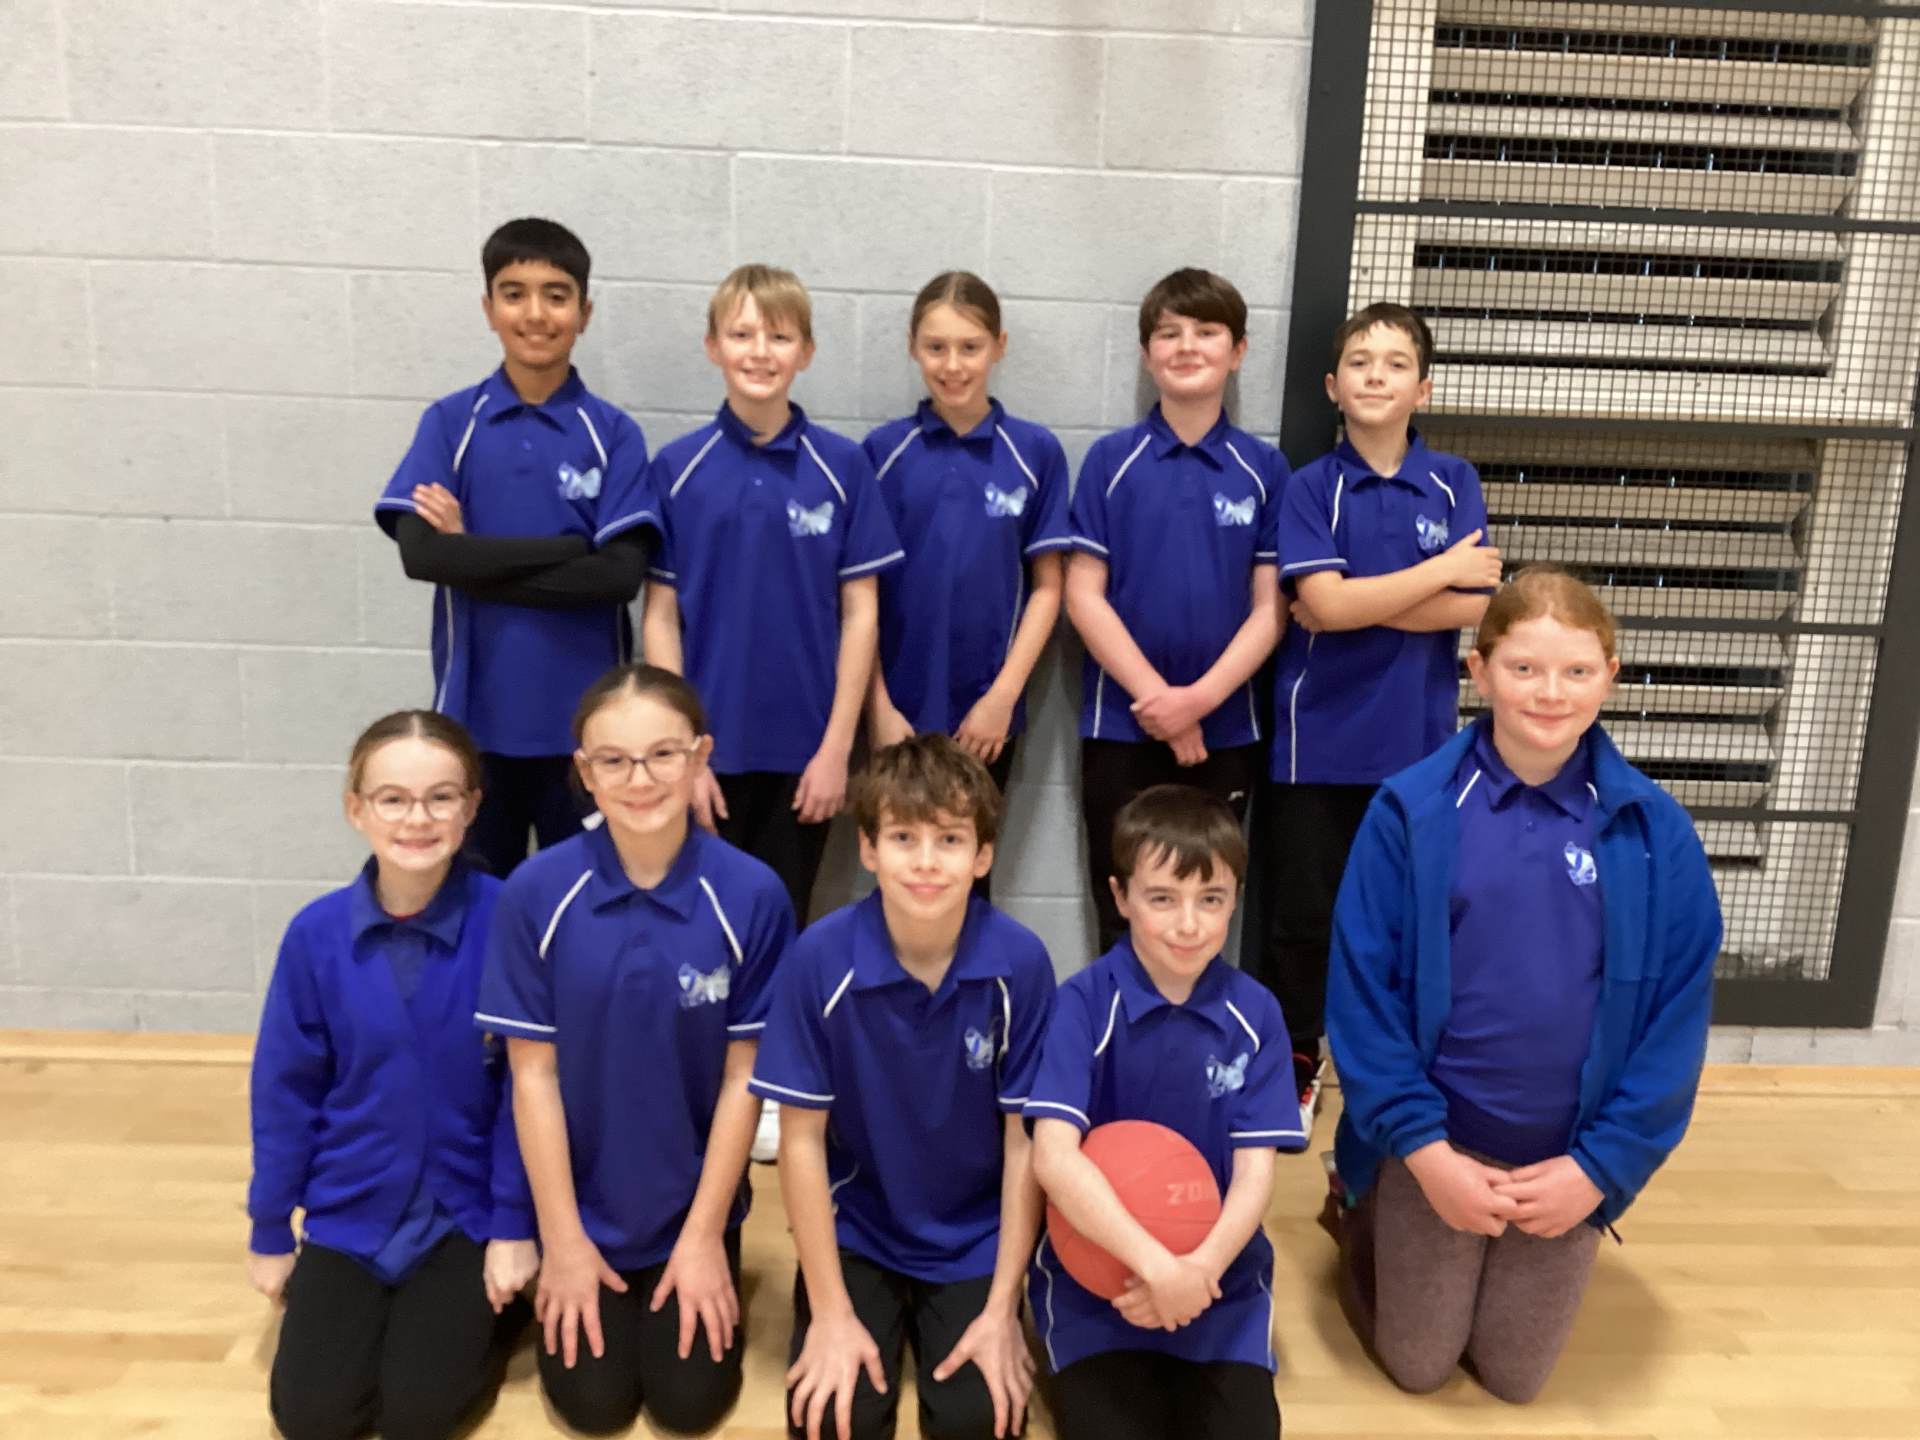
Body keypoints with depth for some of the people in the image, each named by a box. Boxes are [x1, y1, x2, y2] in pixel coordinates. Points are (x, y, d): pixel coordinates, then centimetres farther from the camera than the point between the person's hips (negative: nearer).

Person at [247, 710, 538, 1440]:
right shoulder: (316, 933, -11)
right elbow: (285, 1089, -1)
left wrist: (515, 1226, -8)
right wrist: (270, 1230, 5)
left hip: (465, 1210, -2)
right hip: (349, 1213, 3)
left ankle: (483, 1311, 21)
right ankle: (383, 1313, 27)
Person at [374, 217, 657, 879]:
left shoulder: (613, 434, -1)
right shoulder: (450, 422, 1)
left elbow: (620, 574, -12)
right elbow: (419, 552, -11)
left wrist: (473, 557, -12)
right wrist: (569, 549, -14)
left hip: (584, 717, -1)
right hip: (476, 713, 1)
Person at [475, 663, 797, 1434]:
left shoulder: (751, 895, -18)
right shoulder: (537, 892, -17)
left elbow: (743, 1077, -10)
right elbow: (533, 1075, -9)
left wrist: (704, 1235, -6)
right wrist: (562, 1239, -6)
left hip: (694, 1202, 0)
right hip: (581, 1202, 0)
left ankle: (701, 1272, 30)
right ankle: (572, 1273, 31)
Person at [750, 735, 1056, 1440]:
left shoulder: (1020, 963, -18)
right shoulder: (821, 958, -20)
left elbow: (1025, 1141, -10)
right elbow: (802, 1138, -12)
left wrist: (1002, 1310, -9)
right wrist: (831, 1313, -11)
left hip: (975, 1237, 0)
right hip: (855, 1228, 0)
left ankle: (965, 1312, 18)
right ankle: (877, 1317, 18)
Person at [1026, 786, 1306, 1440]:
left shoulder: (1255, 1013, -3)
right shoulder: (1084, 1003, -12)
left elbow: (1254, 1171, -4)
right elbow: (1054, 1156, -19)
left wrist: (1200, 1266, -21)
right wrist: (1156, 1264, -25)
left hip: (1219, 1273, 2)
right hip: (1096, 1266, -2)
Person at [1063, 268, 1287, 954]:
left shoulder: (1263, 468, 3)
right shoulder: (1111, 459, 0)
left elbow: (1270, 607, -1)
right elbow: (1083, 595, -5)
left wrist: (1200, 697, -14)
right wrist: (1155, 696, -13)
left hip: (1225, 729, 1)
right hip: (1121, 725, -1)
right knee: (1123, 919, 8)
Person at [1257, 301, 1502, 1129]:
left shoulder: (1454, 484, 4)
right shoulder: (1309, 488, -1)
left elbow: (1474, 607, -7)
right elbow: (1322, 605, -15)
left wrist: (1355, 601, -12)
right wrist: (1441, 569, -9)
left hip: (1418, 740, 2)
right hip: (1318, 741, -1)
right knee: (1300, 918, 6)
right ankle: (1290, 1065, 25)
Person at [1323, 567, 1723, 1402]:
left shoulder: (1656, 833, -9)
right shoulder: (1410, 810, -14)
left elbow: (1678, 1015, -5)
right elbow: (1362, 989, -12)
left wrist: (1598, 1165, -10)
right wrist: (1422, 1149, -15)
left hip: (1570, 1162, 2)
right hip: (1434, 1149, -2)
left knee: (1514, 1380, 19)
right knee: (1417, 1367, 15)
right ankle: (1358, 1210, 40)